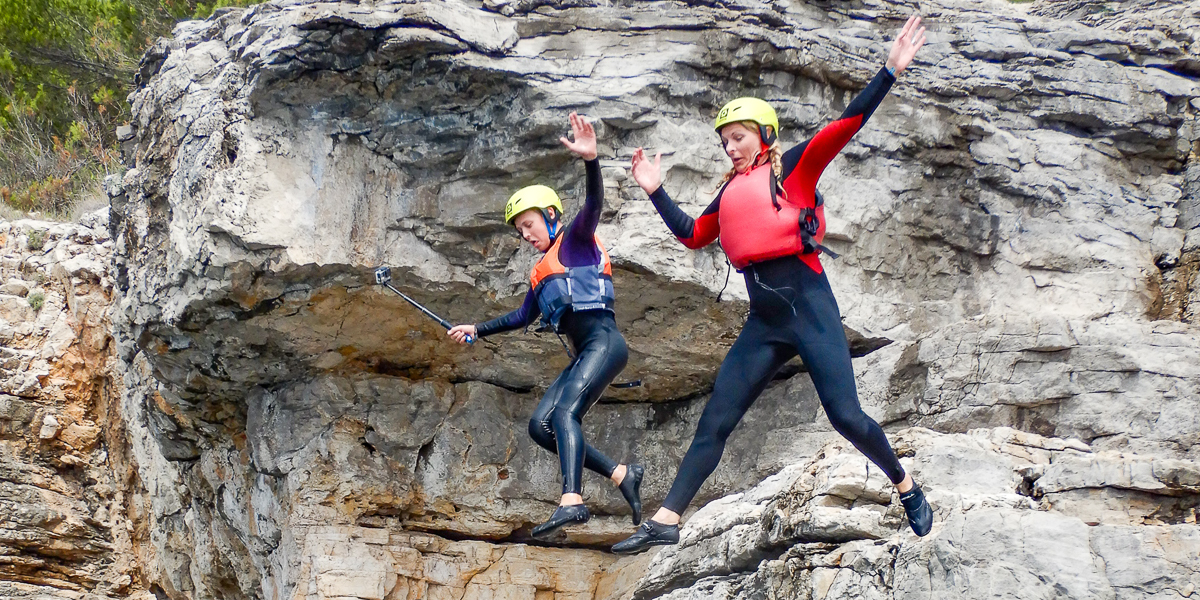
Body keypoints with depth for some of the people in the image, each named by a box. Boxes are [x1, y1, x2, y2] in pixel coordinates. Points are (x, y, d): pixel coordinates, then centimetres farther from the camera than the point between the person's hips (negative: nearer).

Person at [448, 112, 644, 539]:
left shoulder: (575, 240, 3)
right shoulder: (541, 272, 25)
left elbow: (593, 205, -17)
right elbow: (523, 317, 36)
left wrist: (591, 160, -35)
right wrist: (476, 330, 35)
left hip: (604, 342, -9)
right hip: (583, 355, 9)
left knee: (565, 411, -27)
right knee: (540, 426, -2)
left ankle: (572, 502, -43)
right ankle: (621, 475, -4)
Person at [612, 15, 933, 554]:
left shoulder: (793, 168, 2)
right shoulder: (731, 191, 20)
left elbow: (844, 126, -8)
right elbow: (691, 235, 29)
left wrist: (890, 71, -17)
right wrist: (655, 192, 25)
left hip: (809, 307, -6)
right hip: (763, 322, 6)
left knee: (845, 415, -9)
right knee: (714, 422, 1)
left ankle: (906, 488, 15)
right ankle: (665, 522, 0)